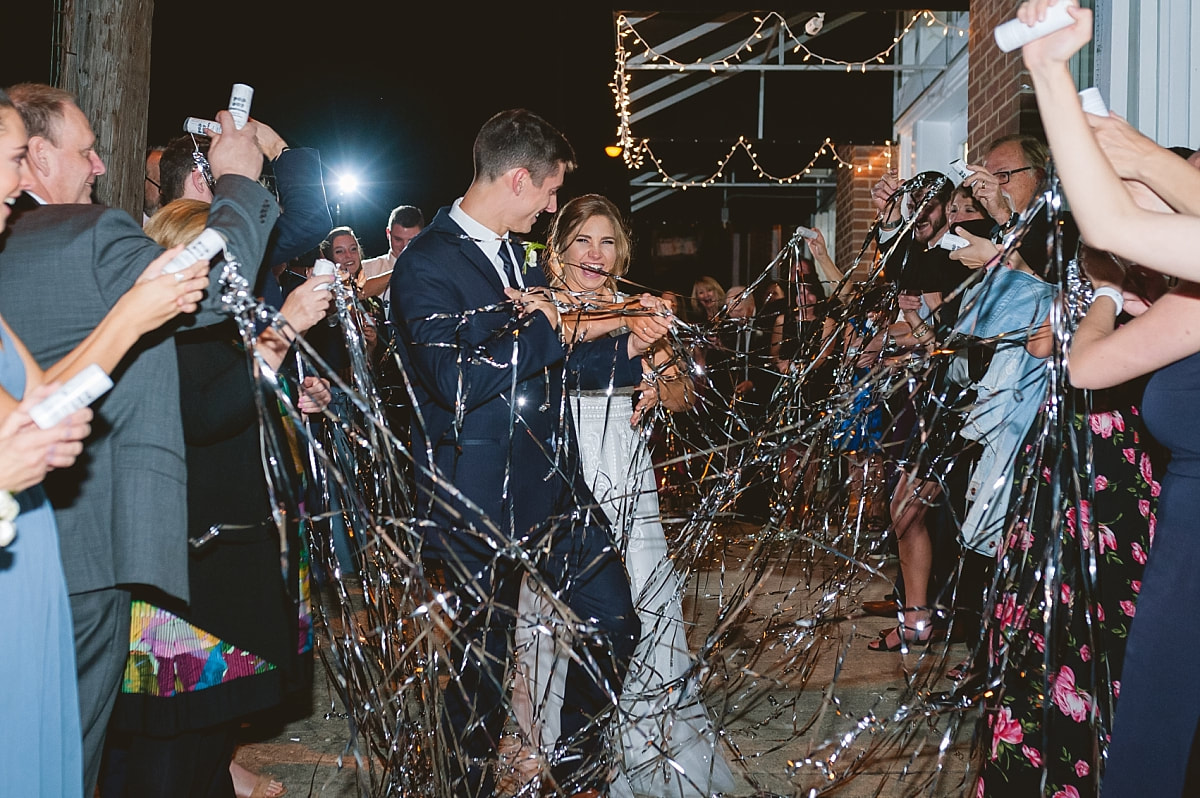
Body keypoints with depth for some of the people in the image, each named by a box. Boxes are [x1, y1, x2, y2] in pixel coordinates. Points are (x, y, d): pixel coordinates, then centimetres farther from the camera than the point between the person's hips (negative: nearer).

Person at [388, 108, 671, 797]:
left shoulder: (518, 256, 14)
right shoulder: (426, 265, -15)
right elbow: (459, 379, -27)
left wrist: (627, 350, 6)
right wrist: (540, 328, -15)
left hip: (555, 485, 8)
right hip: (481, 501, -8)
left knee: (615, 622, 10)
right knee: (483, 660, 7)